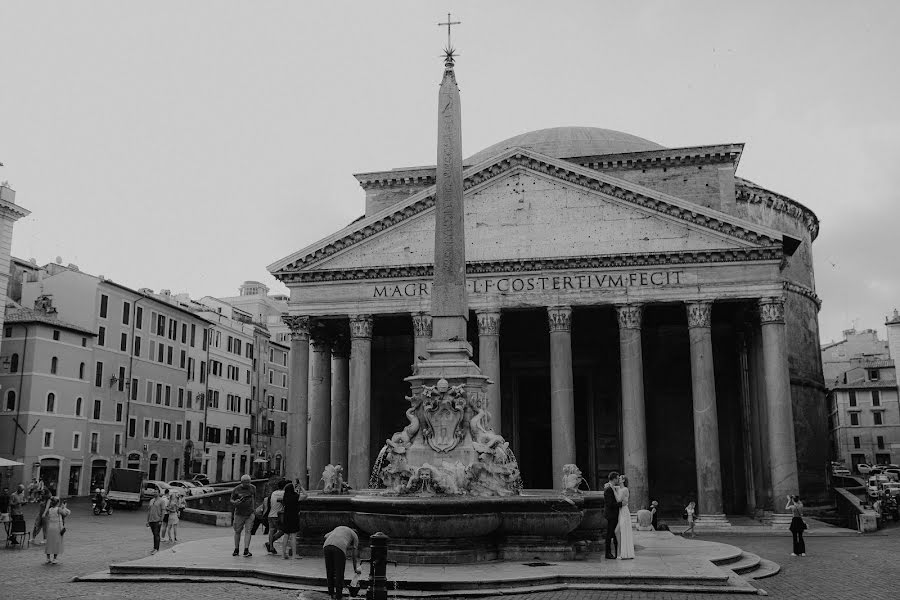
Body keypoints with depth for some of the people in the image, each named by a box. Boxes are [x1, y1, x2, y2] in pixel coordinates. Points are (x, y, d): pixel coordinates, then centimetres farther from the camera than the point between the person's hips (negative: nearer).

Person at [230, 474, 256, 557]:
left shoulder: (253, 488, 1)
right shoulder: (236, 490, -6)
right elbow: (231, 500, 1)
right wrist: (235, 502, -22)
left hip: (249, 514, 1)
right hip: (239, 514, -1)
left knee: (248, 531, -9)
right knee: (237, 531, 8)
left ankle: (246, 550, -13)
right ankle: (236, 550, 21)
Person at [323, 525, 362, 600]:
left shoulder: (338, 528, 41)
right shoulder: (355, 537, 28)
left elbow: (326, 536, 27)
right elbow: (354, 556, 26)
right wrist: (355, 569, 37)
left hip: (327, 546, 4)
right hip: (339, 548, -4)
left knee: (329, 571, 19)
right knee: (339, 572, 9)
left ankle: (331, 592, 25)